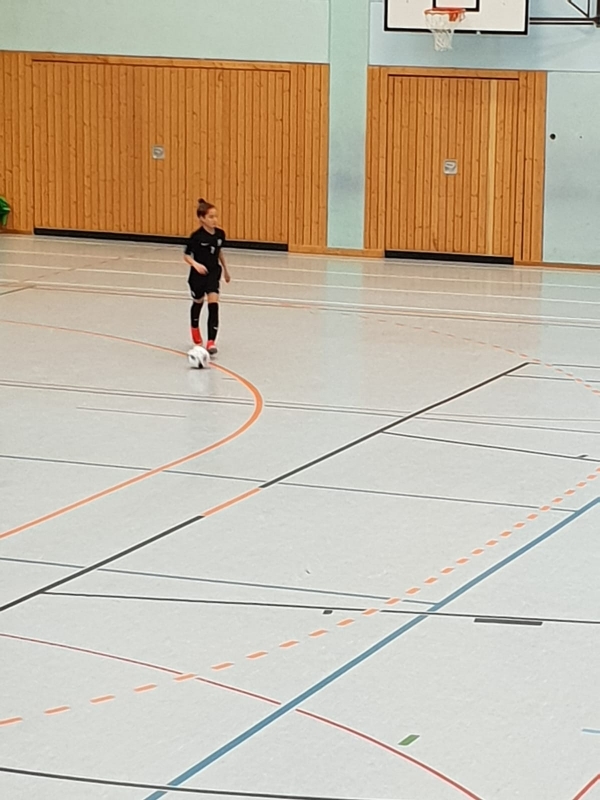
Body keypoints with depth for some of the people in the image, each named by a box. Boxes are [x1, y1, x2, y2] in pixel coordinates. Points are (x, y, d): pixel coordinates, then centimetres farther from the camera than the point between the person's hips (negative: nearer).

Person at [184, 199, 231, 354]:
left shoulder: (220, 234, -4)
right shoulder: (197, 236, -18)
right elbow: (186, 256, -12)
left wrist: (225, 270, 23)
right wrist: (195, 264, -32)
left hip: (213, 273, 2)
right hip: (198, 275, -2)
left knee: (213, 305, -13)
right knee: (198, 302, 21)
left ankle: (211, 342, -17)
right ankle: (195, 328, 52)